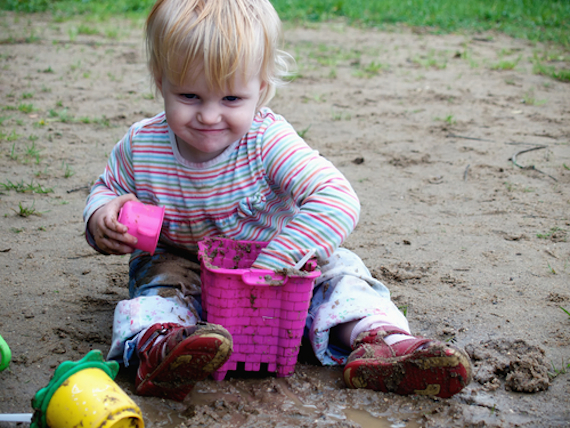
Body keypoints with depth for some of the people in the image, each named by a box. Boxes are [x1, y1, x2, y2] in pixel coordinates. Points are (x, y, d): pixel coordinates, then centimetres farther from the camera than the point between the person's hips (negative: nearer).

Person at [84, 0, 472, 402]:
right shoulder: (140, 148, -20)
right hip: (182, 263, 1)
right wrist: (102, 216, -23)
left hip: (275, 265, 0)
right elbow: (107, 188, 3)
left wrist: (270, 265, -46)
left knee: (337, 267, -16)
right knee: (157, 273, -30)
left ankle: (379, 340, -30)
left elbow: (336, 202, -39)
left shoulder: (267, 141, -29)